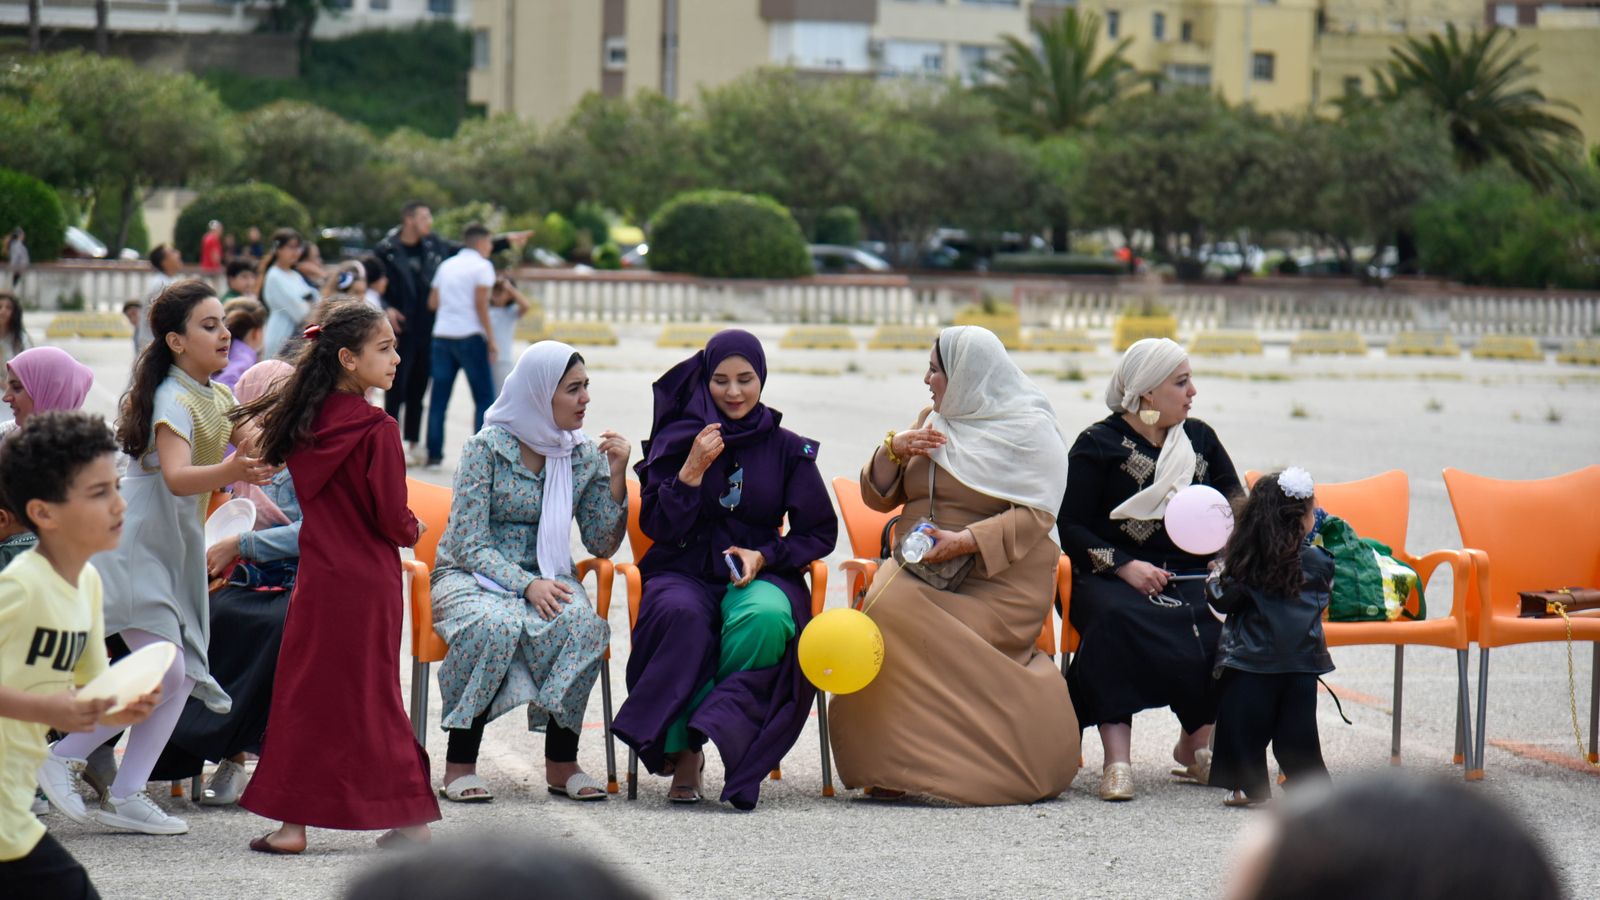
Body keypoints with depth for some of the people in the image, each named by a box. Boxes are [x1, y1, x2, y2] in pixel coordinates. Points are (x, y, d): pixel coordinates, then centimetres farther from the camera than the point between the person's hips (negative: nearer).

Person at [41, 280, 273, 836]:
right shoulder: (174, 400, -18)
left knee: (181, 676, 3)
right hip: (135, 545, -9)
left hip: (175, 551, 9)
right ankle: (64, 759, -3)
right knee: (164, 670, -17)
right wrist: (228, 472, -52)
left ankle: (124, 796, 7)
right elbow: (176, 476, -34)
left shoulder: (217, 399, 10)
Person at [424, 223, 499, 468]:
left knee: (439, 397, 8)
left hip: (442, 336, 6)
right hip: (469, 336, -6)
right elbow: (480, 303, -11)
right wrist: (491, 340, -10)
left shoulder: (446, 265, 15)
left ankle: (434, 452, 6)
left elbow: (432, 303, 12)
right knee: (484, 397, -1)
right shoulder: (481, 266, -3)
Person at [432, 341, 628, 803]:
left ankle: (561, 762, -21)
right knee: (494, 624, -38)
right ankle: (460, 762, -26)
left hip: (545, 578, 3)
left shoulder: (584, 455, 5)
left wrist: (616, 475, -8)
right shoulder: (487, 446, -8)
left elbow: (602, 544, 5)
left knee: (580, 623, -32)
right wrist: (527, 585, -26)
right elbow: (470, 544, -12)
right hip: (471, 576, -3)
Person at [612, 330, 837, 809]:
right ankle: (684, 752, -26)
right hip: (685, 573, 0)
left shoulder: (788, 449, 7)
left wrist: (763, 555, -8)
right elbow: (656, 526, 0)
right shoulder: (679, 440, 6)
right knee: (682, 615, -38)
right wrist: (692, 470, -12)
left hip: (760, 575, 0)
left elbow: (820, 533, 8)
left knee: (768, 618, -37)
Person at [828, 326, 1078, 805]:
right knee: (886, 601, -29)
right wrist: (893, 451, 0)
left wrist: (965, 541, -22)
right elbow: (878, 497, 20)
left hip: (996, 581, -5)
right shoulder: (933, 422, 21)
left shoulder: (1031, 430, 2)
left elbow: (1036, 513, -10)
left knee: (901, 613, -31)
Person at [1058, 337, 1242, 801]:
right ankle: (1117, 756, -41)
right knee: (1116, 618, -38)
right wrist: (1123, 566, -14)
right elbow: (1071, 527, 0)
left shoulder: (1200, 438, 19)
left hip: (1193, 576, 3)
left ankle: (1197, 743, -12)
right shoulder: (1098, 444, 5)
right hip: (1114, 578, -3)